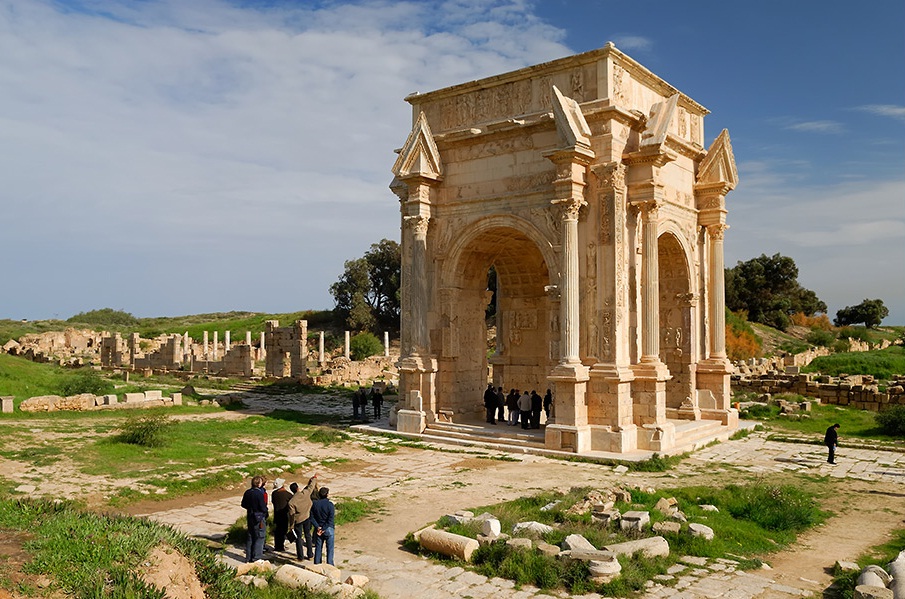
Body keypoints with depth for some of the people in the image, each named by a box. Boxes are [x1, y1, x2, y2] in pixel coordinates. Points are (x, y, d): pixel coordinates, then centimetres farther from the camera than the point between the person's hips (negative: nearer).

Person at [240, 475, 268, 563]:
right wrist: (265, 510, 1)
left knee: (250, 537, 16)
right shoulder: (259, 493, -20)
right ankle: (256, 557, 2)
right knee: (260, 537, 2)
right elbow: (263, 507, -19)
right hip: (259, 518, -7)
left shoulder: (247, 492, 2)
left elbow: (243, 504, 12)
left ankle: (248, 557, 22)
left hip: (250, 517, 7)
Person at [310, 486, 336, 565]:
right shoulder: (329, 504, -14)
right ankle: (329, 565, 8)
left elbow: (312, 518, -4)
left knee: (318, 548, 14)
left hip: (318, 529, 4)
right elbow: (330, 519, -18)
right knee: (329, 548, 7)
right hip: (328, 529, -4)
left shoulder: (314, 504, -2)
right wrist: (323, 529, -12)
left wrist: (318, 527, -9)